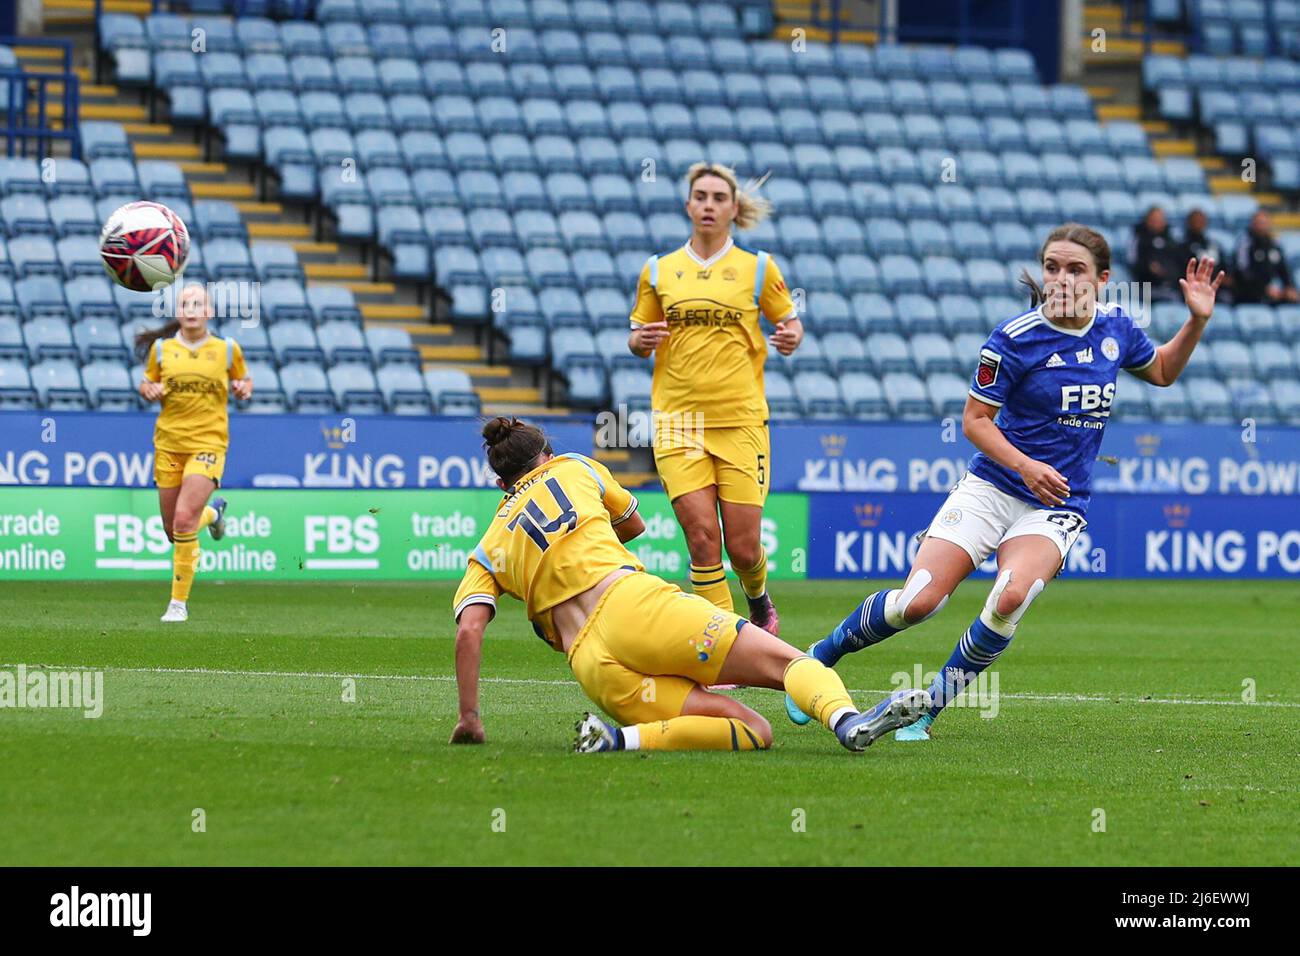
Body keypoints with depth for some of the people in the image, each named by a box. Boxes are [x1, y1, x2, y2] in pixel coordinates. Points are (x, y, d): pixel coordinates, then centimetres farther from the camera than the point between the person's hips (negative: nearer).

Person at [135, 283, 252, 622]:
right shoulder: (161, 348, 4)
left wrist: (244, 389, -6)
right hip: (169, 443, 3)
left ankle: (179, 602, -8)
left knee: (184, 520, -20)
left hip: (208, 442, -3)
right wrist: (149, 390, -7)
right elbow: (146, 384, 15)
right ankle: (212, 512, 45)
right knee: (173, 532, 8)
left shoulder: (227, 349, 2)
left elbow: (243, 380, 17)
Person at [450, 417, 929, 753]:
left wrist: (469, 718, 10)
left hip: (593, 667, 2)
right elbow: (634, 523, 41)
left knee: (752, 732, 0)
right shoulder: (574, 469, 23)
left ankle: (616, 737, -25)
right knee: (787, 661, -6)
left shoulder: (486, 554, 22)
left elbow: (468, 630, 6)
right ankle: (845, 718, -42)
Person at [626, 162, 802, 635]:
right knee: (702, 538, -12)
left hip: (741, 420, -1)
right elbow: (636, 337, 17)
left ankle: (758, 599, 31)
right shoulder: (659, 270, 10)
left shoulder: (758, 267, 6)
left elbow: (789, 321, 13)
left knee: (742, 547, -2)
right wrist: (642, 341, -7)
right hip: (677, 419, 1)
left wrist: (791, 337, -10)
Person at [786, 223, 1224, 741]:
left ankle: (927, 707, -14)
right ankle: (819, 657, 12)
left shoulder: (1116, 329, 3)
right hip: (992, 489, -2)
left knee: (1012, 597, -29)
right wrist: (1025, 466, -20)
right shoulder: (1016, 338, -11)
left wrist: (1198, 320, 8)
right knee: (918, 601, -15)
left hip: (1056, 508, 2)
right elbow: (975, 420, -5)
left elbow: (1163, 371, 24)